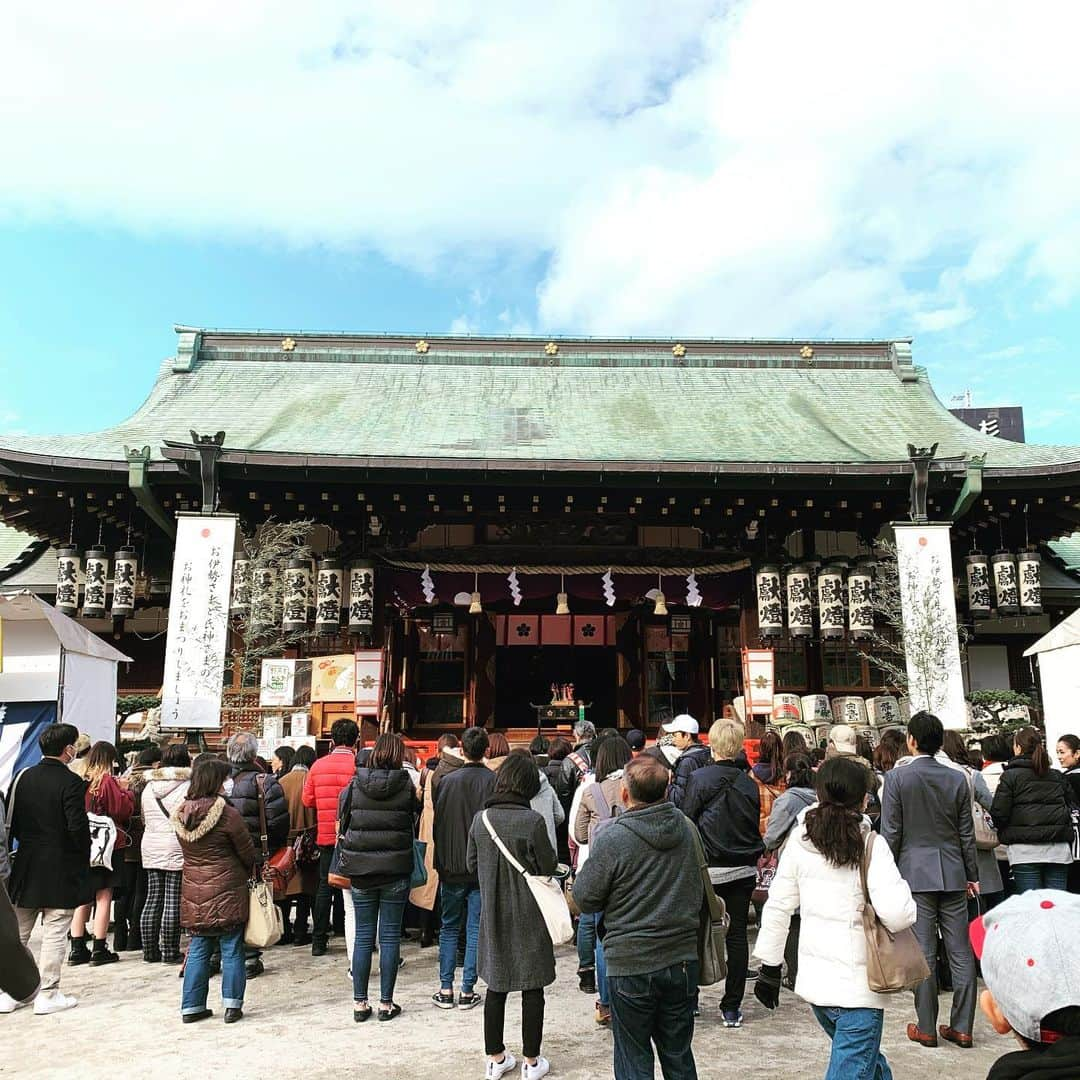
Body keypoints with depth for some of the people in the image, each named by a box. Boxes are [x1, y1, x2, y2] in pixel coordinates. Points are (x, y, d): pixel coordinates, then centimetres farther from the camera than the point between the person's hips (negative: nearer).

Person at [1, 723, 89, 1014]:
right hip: (61, 870, -6)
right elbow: (78, 826, -18)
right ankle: (47, 995, 9)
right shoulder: (71, 782, -16)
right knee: (54, 934, 4)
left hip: (24, 868, 6)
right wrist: (84, 858, -2)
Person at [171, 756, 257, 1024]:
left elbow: (187, 851, 13)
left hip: (193, 891, 5)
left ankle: (191, 1007, 19)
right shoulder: (227, 813, -16)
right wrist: (251, 872, 13)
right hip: (227, 890, -5)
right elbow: (248, 852, -6)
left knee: (198, 949, 15)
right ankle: (232, 1005, 9)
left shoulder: (181, 814, 2)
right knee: (232, 949, 5)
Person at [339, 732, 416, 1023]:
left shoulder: (354, 785, -3)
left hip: (361, 871, 2)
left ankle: (359, 1003, 16)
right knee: (390, 936, 7)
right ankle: (386, 1003, 12)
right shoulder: (406, 786, -7)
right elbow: (414, 821, 2)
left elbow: (343, 823, 3)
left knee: (363, 936, 11)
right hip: (396, 870, -2)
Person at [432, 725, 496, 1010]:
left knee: (449, 927, 14)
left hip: (452, 867, 1)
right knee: (476, 930, 7)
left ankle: (445, 989, 15)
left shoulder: (446, 781, -4)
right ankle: (467, 991, 10)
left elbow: (437, 822, 1)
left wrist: (440, 862, 10)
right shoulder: (495, 781, -9)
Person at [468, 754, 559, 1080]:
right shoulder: (532, 821, -19)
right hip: (528, 915, -4)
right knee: (532, 990, 10)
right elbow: (548, 867, -11)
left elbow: (472, 864, 5)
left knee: (496, 986, 16)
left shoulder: (480, 819, -6)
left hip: (493, 914, 4)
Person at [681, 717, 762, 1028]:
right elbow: (755, 825, 9)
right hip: (743, 870, 3)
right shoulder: (748, 784, 0)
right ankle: (732, 1008, 14)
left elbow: (686, 822, -10)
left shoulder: (700, 778, -12)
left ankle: (690, 999, 18)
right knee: (737, 935, 9)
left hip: (708, 869, -3)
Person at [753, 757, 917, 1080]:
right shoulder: (870, 845, -12)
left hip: (814, 980, 5)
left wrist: (769, 968, 13)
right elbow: (897, 914, -22)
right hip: (858, 985, -5)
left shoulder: (800, 841, 0)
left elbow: (778, 908, 4)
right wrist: (901, 885, -1)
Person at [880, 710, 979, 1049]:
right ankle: (962, 1027, 15)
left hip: (915, 872, -3)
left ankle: (927, 1029, 10)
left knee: (923, 953, 3)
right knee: (960, 952, 9)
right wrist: (972, 875, 16)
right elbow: (967, 833, 6)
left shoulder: (897, 777, -9)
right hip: (953, 874, 3)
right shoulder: (957, 779, 1)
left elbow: (890, 832, -8)